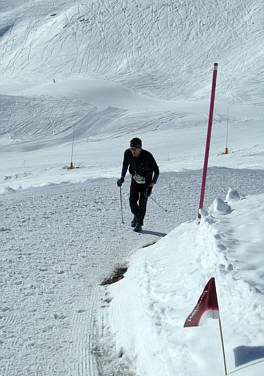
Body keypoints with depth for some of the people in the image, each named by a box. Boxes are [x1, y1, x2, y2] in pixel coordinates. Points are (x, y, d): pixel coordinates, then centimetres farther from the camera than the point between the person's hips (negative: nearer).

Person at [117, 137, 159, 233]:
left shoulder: (147, 156, -29)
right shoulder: (127, 153, -18)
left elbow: (156, 171, -17)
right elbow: (125, 164, 5)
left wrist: (152, 184, -22)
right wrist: (122, 177, -2)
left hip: (146, 181, -3)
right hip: (135, 179, 3)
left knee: (142, 202, -10)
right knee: (132, 200, -6)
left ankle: (139, 224, 2)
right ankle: (136, 216, 24)